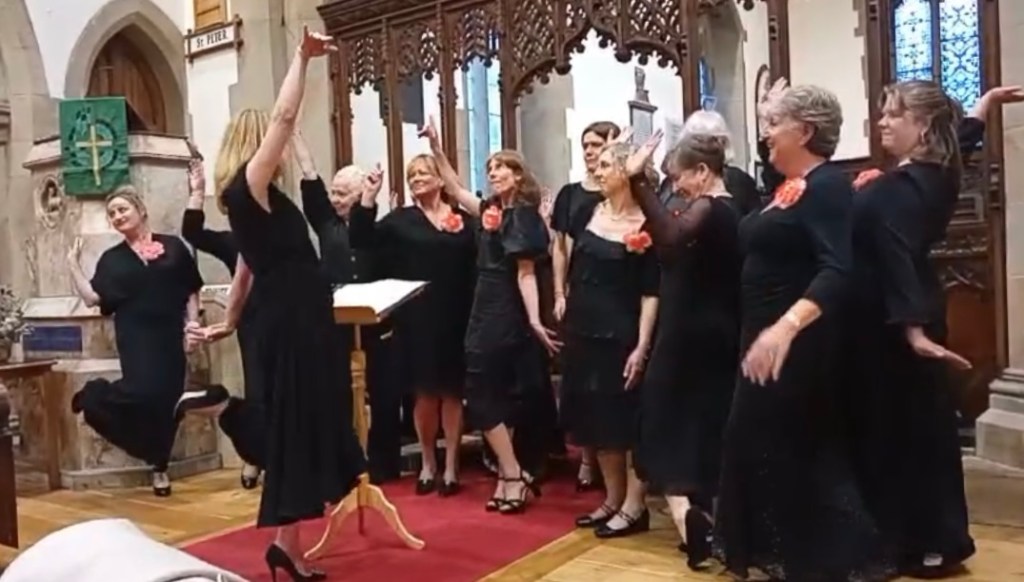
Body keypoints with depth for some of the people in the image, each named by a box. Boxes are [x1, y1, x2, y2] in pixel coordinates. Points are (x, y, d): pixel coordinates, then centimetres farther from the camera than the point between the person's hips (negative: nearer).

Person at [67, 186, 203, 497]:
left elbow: (191, 291, 6)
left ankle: (160, 468, 17)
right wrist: (73, 264, -4)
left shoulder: (172, 247, 5)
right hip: (136, 341, -1)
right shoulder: (111, 259, 9)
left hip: (170, 338, 1)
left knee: (167, 400, 2)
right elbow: (93, 297, -1)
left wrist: (192, 325, -2)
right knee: (143, 394, -20)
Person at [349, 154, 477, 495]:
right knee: (424, 392, 10)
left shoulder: (463, 218, 3)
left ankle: (451, 466, 17)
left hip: (454, 316, 0)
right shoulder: (401, 219, 5)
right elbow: (361, 240, -7)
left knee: (452, 391, 7)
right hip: (417, 317, 1)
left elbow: (477, 265, 2)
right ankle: (428, 463, 26)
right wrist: (368, 196, -14)